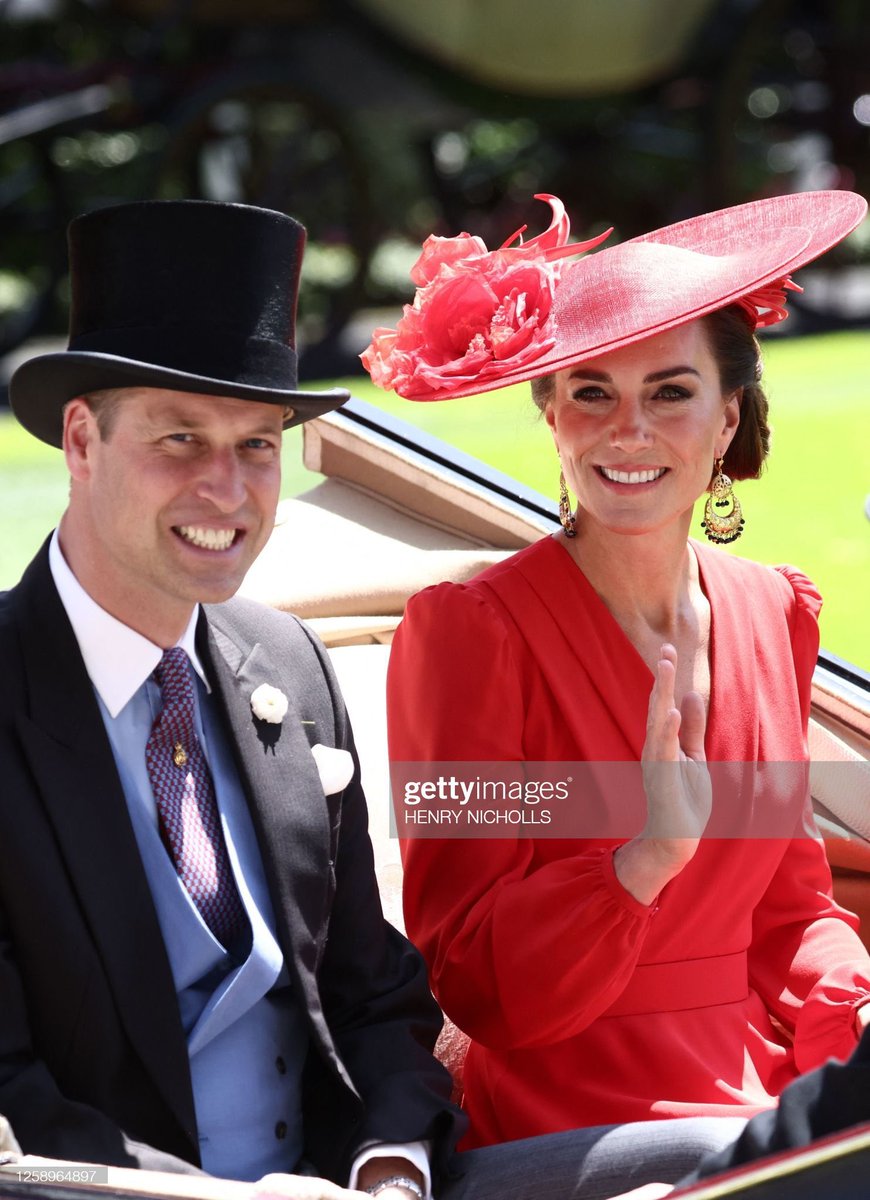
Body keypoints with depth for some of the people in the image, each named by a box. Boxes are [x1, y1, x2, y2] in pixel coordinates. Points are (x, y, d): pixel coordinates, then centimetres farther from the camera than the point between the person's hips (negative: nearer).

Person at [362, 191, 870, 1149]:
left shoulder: (772, 613, 8)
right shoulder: (469, 630, -9)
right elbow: (475, 986, -11)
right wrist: (648, 857, -26)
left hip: (759, 1108, 6)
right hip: (565, 1134, -6)